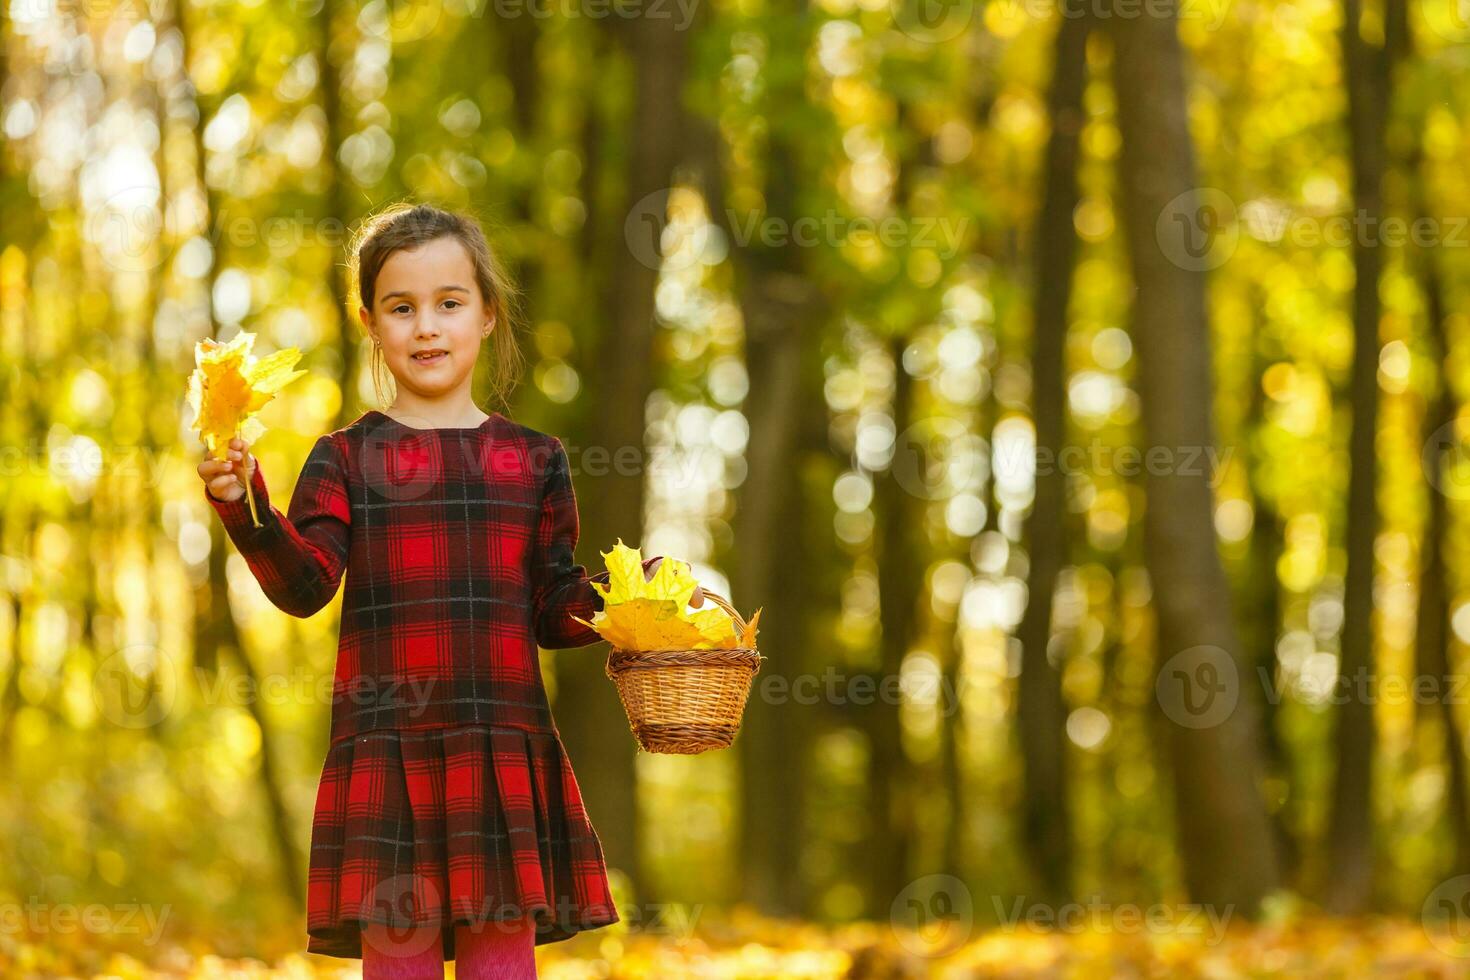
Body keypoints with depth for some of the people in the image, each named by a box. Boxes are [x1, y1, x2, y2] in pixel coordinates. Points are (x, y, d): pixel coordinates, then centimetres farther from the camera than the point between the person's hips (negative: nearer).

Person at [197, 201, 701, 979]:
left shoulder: (533, 462, 11)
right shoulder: (346, 459, 7)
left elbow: (555, 611, 12)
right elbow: (304, 585, -5)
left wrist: (640, 591, -3)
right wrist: (244, 505, -19)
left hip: (504, 747, 2)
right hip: (386, 746, -1)